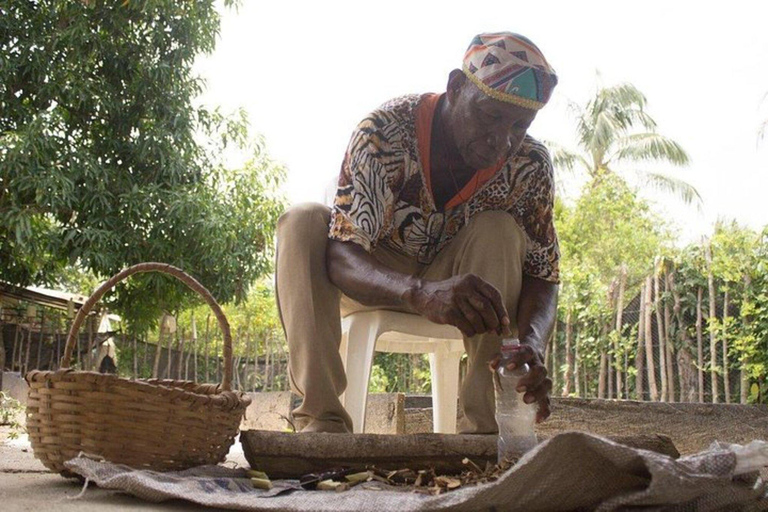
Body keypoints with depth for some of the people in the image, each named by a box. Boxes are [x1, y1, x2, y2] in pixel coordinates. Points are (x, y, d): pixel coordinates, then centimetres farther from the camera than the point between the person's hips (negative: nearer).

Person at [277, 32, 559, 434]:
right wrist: (423, 294, -57)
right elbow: (340, 258, -36)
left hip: (449, 277, 2)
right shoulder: (384, 133, -29)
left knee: (500, 230, -29)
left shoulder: (529, 165, -19)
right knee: (302, 222, -30)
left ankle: (485, 427, -27)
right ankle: (322, 420, -32)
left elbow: (542, 275, -16)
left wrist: (532, 341, -41)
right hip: (373, 279, -1)